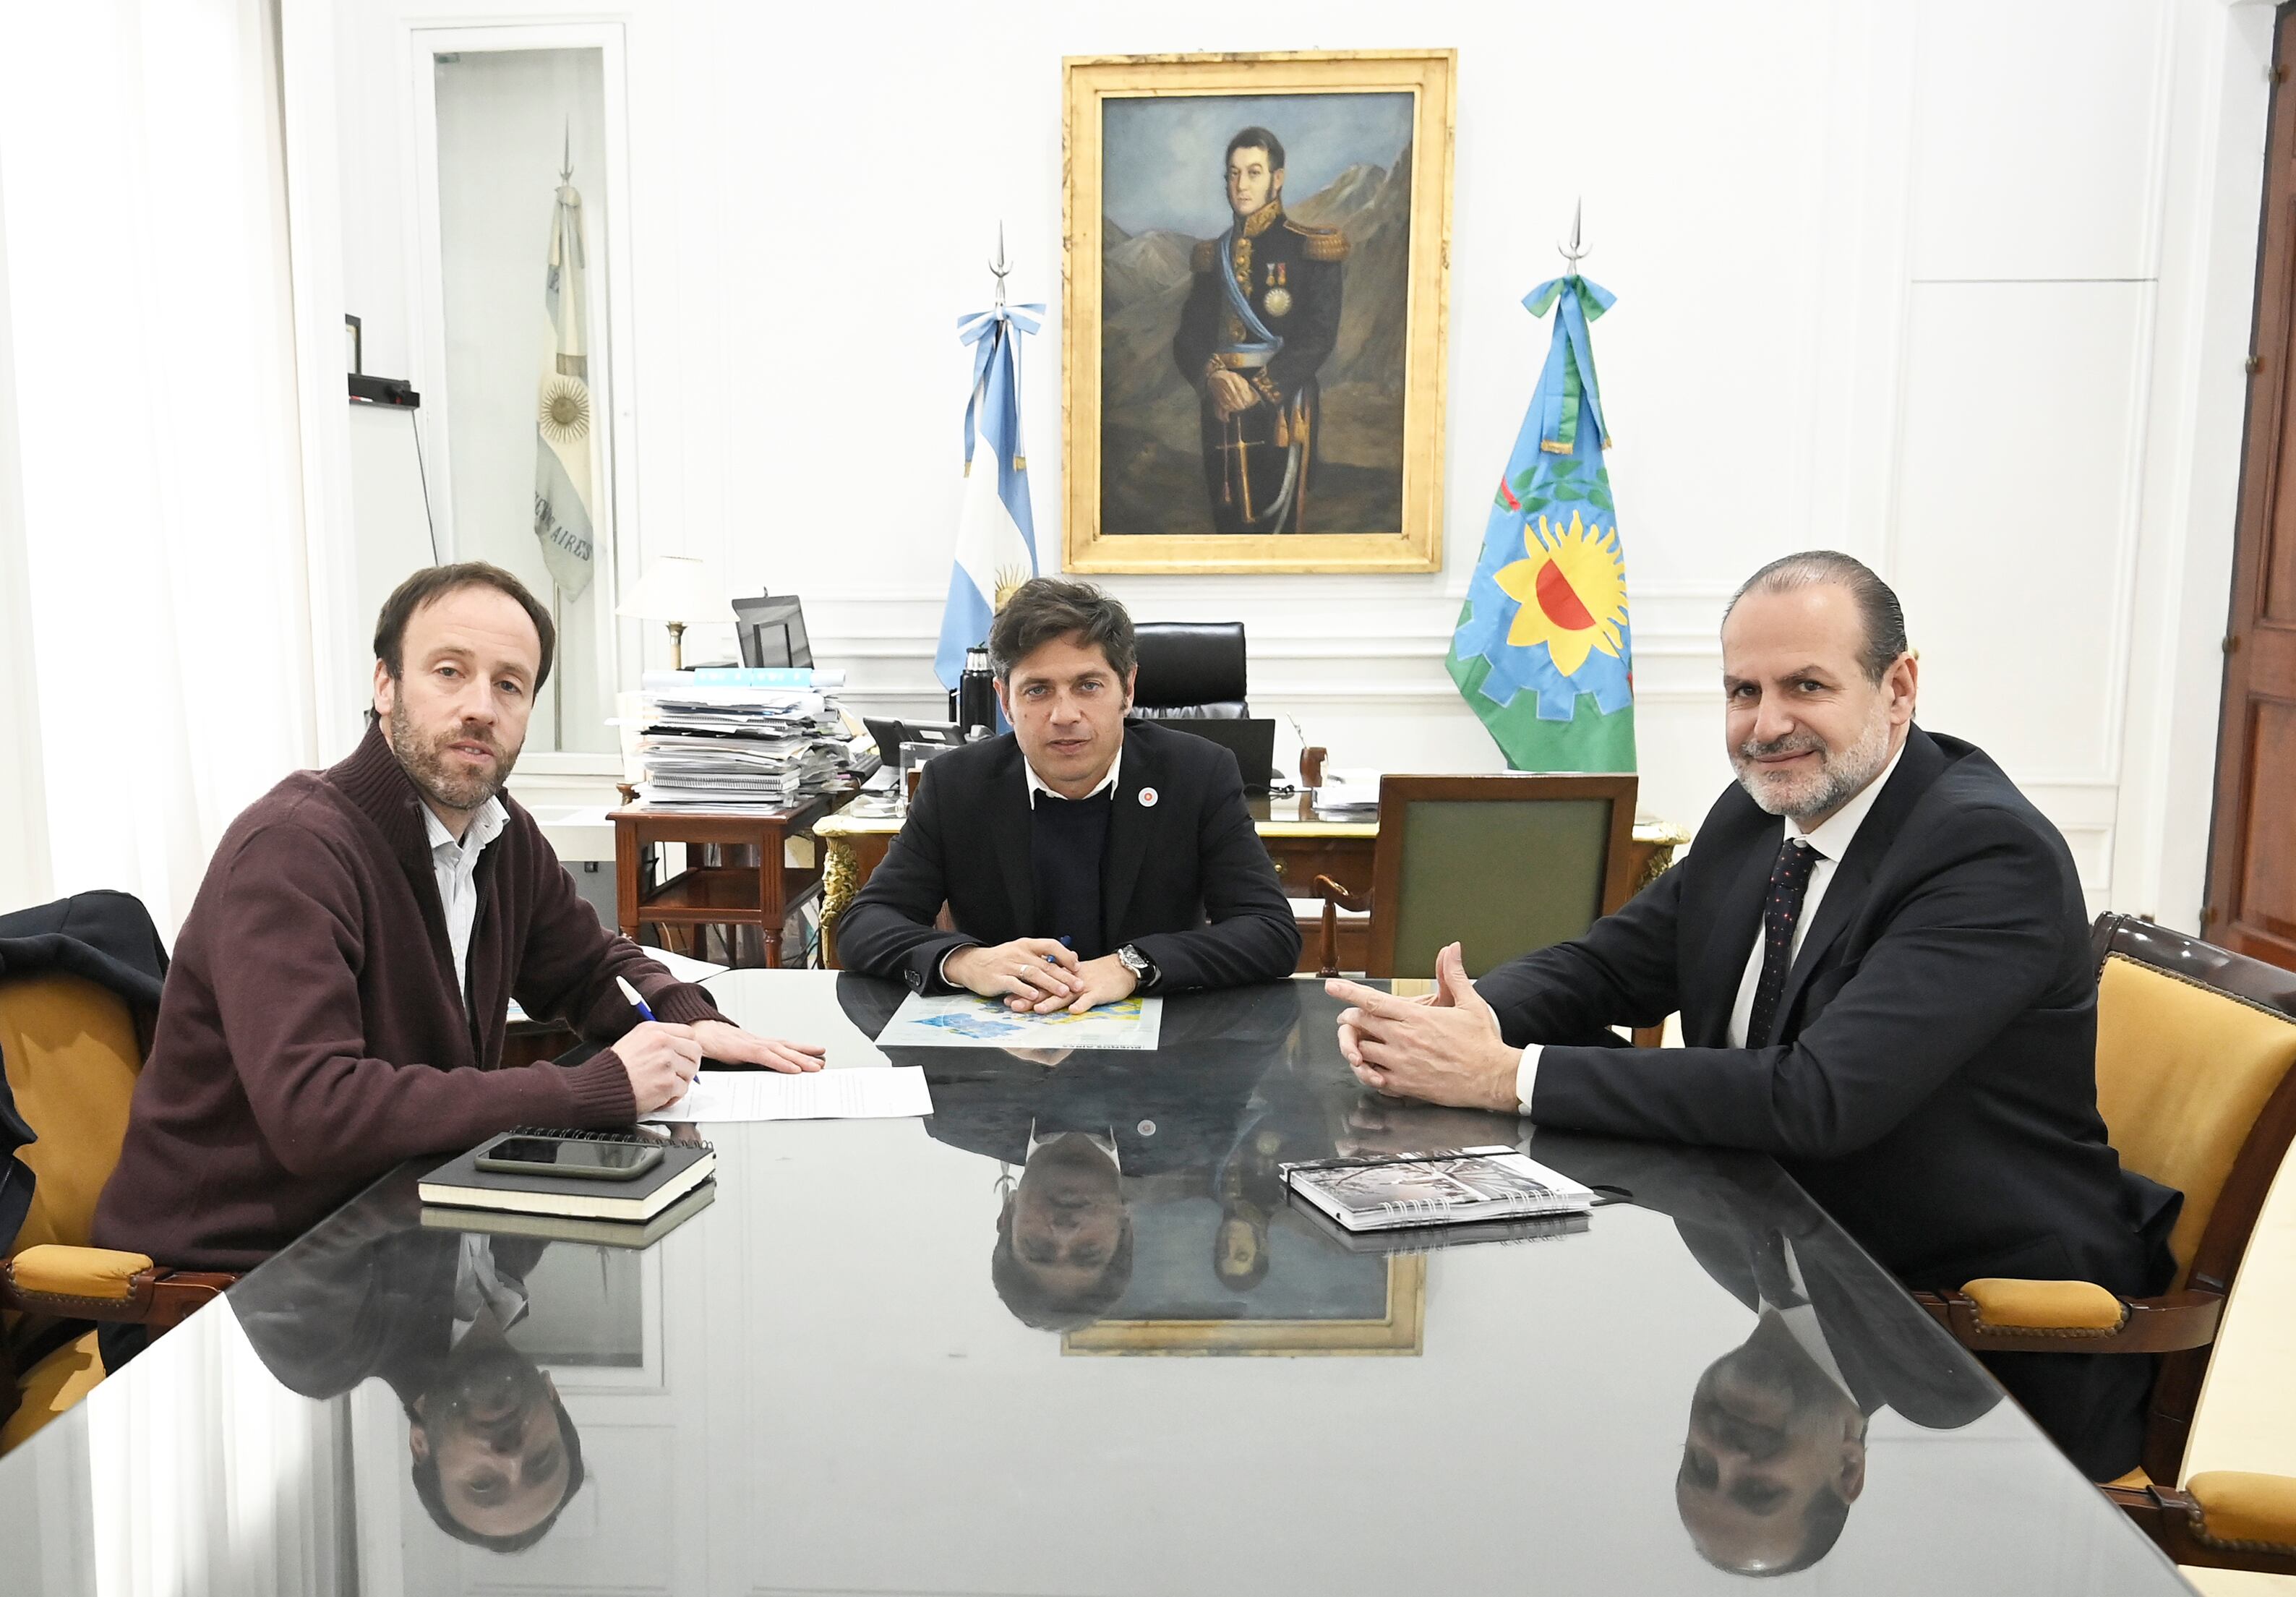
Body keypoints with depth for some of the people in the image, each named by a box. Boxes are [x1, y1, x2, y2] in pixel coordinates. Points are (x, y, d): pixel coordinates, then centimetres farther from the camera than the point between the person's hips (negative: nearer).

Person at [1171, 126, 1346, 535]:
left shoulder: (1309, 249, 0)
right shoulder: (1214, 254, 14)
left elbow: (1319, 335, -9)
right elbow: (1190, 333, 7)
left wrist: (1260, 389, -17)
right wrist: (1214, 377, -14)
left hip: (1281, 407, -4)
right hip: (1220, 409, 4)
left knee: (1278, 521, -4)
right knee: (1228, 523, 7)